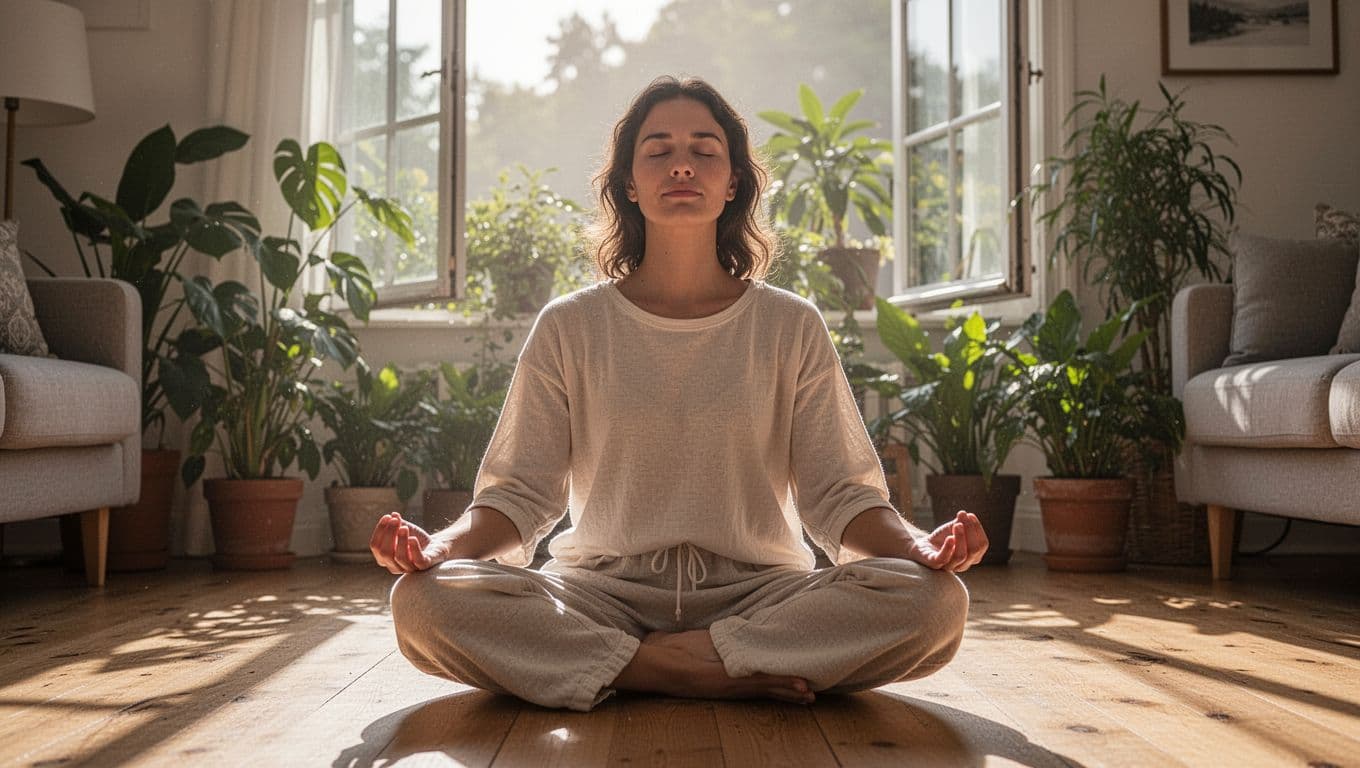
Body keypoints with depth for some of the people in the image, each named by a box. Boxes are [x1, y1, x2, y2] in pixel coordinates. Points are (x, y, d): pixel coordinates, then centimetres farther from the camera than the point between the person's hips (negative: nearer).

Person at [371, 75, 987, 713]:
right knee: (426, 600, -28)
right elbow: (520, 492, 3)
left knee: (932, 600, -28)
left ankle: (637, 666, -19)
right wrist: (442, 545, -18)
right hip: (603, 590, 1)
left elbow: (840, 495, 3)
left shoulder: (791, 327, 7)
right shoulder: (569, 327, 7)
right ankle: (745, 673, -21)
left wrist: (920, 546, -18)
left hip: (759, 590, 0)